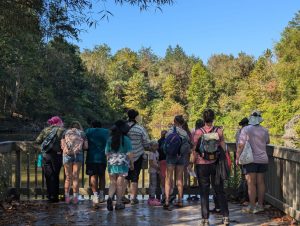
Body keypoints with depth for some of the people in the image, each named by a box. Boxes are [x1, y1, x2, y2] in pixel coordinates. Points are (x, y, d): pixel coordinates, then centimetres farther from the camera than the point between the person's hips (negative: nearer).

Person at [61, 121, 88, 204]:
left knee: (68, 177, 8)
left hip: (67, 155, 1)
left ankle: (67, 197, 7)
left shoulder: (66, 132, 15)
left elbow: (62, 145, 6)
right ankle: (75, 197, 3)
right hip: (78, 155, 0)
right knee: (76, 177, 4)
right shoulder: (82, 133, 15)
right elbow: (86, 146, 7)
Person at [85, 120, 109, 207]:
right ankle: (101, 195, 17)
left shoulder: (88, 131, 5)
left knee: (93, 176, 0)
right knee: (102, 176, 15)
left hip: (91, 157, -2)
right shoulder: (106, 132, 9)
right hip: (102, 157, 2)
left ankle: (95, 195, -11)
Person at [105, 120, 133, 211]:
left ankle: (110, 197, -13)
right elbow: (128, 153, -9)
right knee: (120, 183, 6)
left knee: (112, 183, 12)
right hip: (122, 163, -3)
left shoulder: (110, 139, 4)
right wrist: (131, 163, 1)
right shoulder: (126, 139, -8)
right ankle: (118, 203, 11)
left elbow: (107, 153, 6)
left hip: (112, 163, 3)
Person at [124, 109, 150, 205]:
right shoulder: (140, 129, -12)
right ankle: (133, 198, 9)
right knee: (135, 177, 6)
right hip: (137, 156, -3)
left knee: (126, 176, 16)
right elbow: (146, 143, -7)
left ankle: (122, 196, 14)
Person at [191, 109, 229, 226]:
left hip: (202, 164, -2)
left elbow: (194, 150, -7)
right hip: (216, 164, 2)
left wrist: (193, 161, 5)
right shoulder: (219, 131, -3)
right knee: (219, 191, 13)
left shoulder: (198, 132, -8)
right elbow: (223, 148, 0)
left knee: (204, 193, 6)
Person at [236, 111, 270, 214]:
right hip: (263, 160, 5)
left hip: (251, 160, -4)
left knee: (251, 183, -1)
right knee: (260, 182, 11)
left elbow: (241, 145, -12)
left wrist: (237, 157, -5)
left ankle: (252, 207, 2)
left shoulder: (246, 129, -9)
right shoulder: (265, 131, 4)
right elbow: (267, 142, 20)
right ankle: (260, 205, 19)